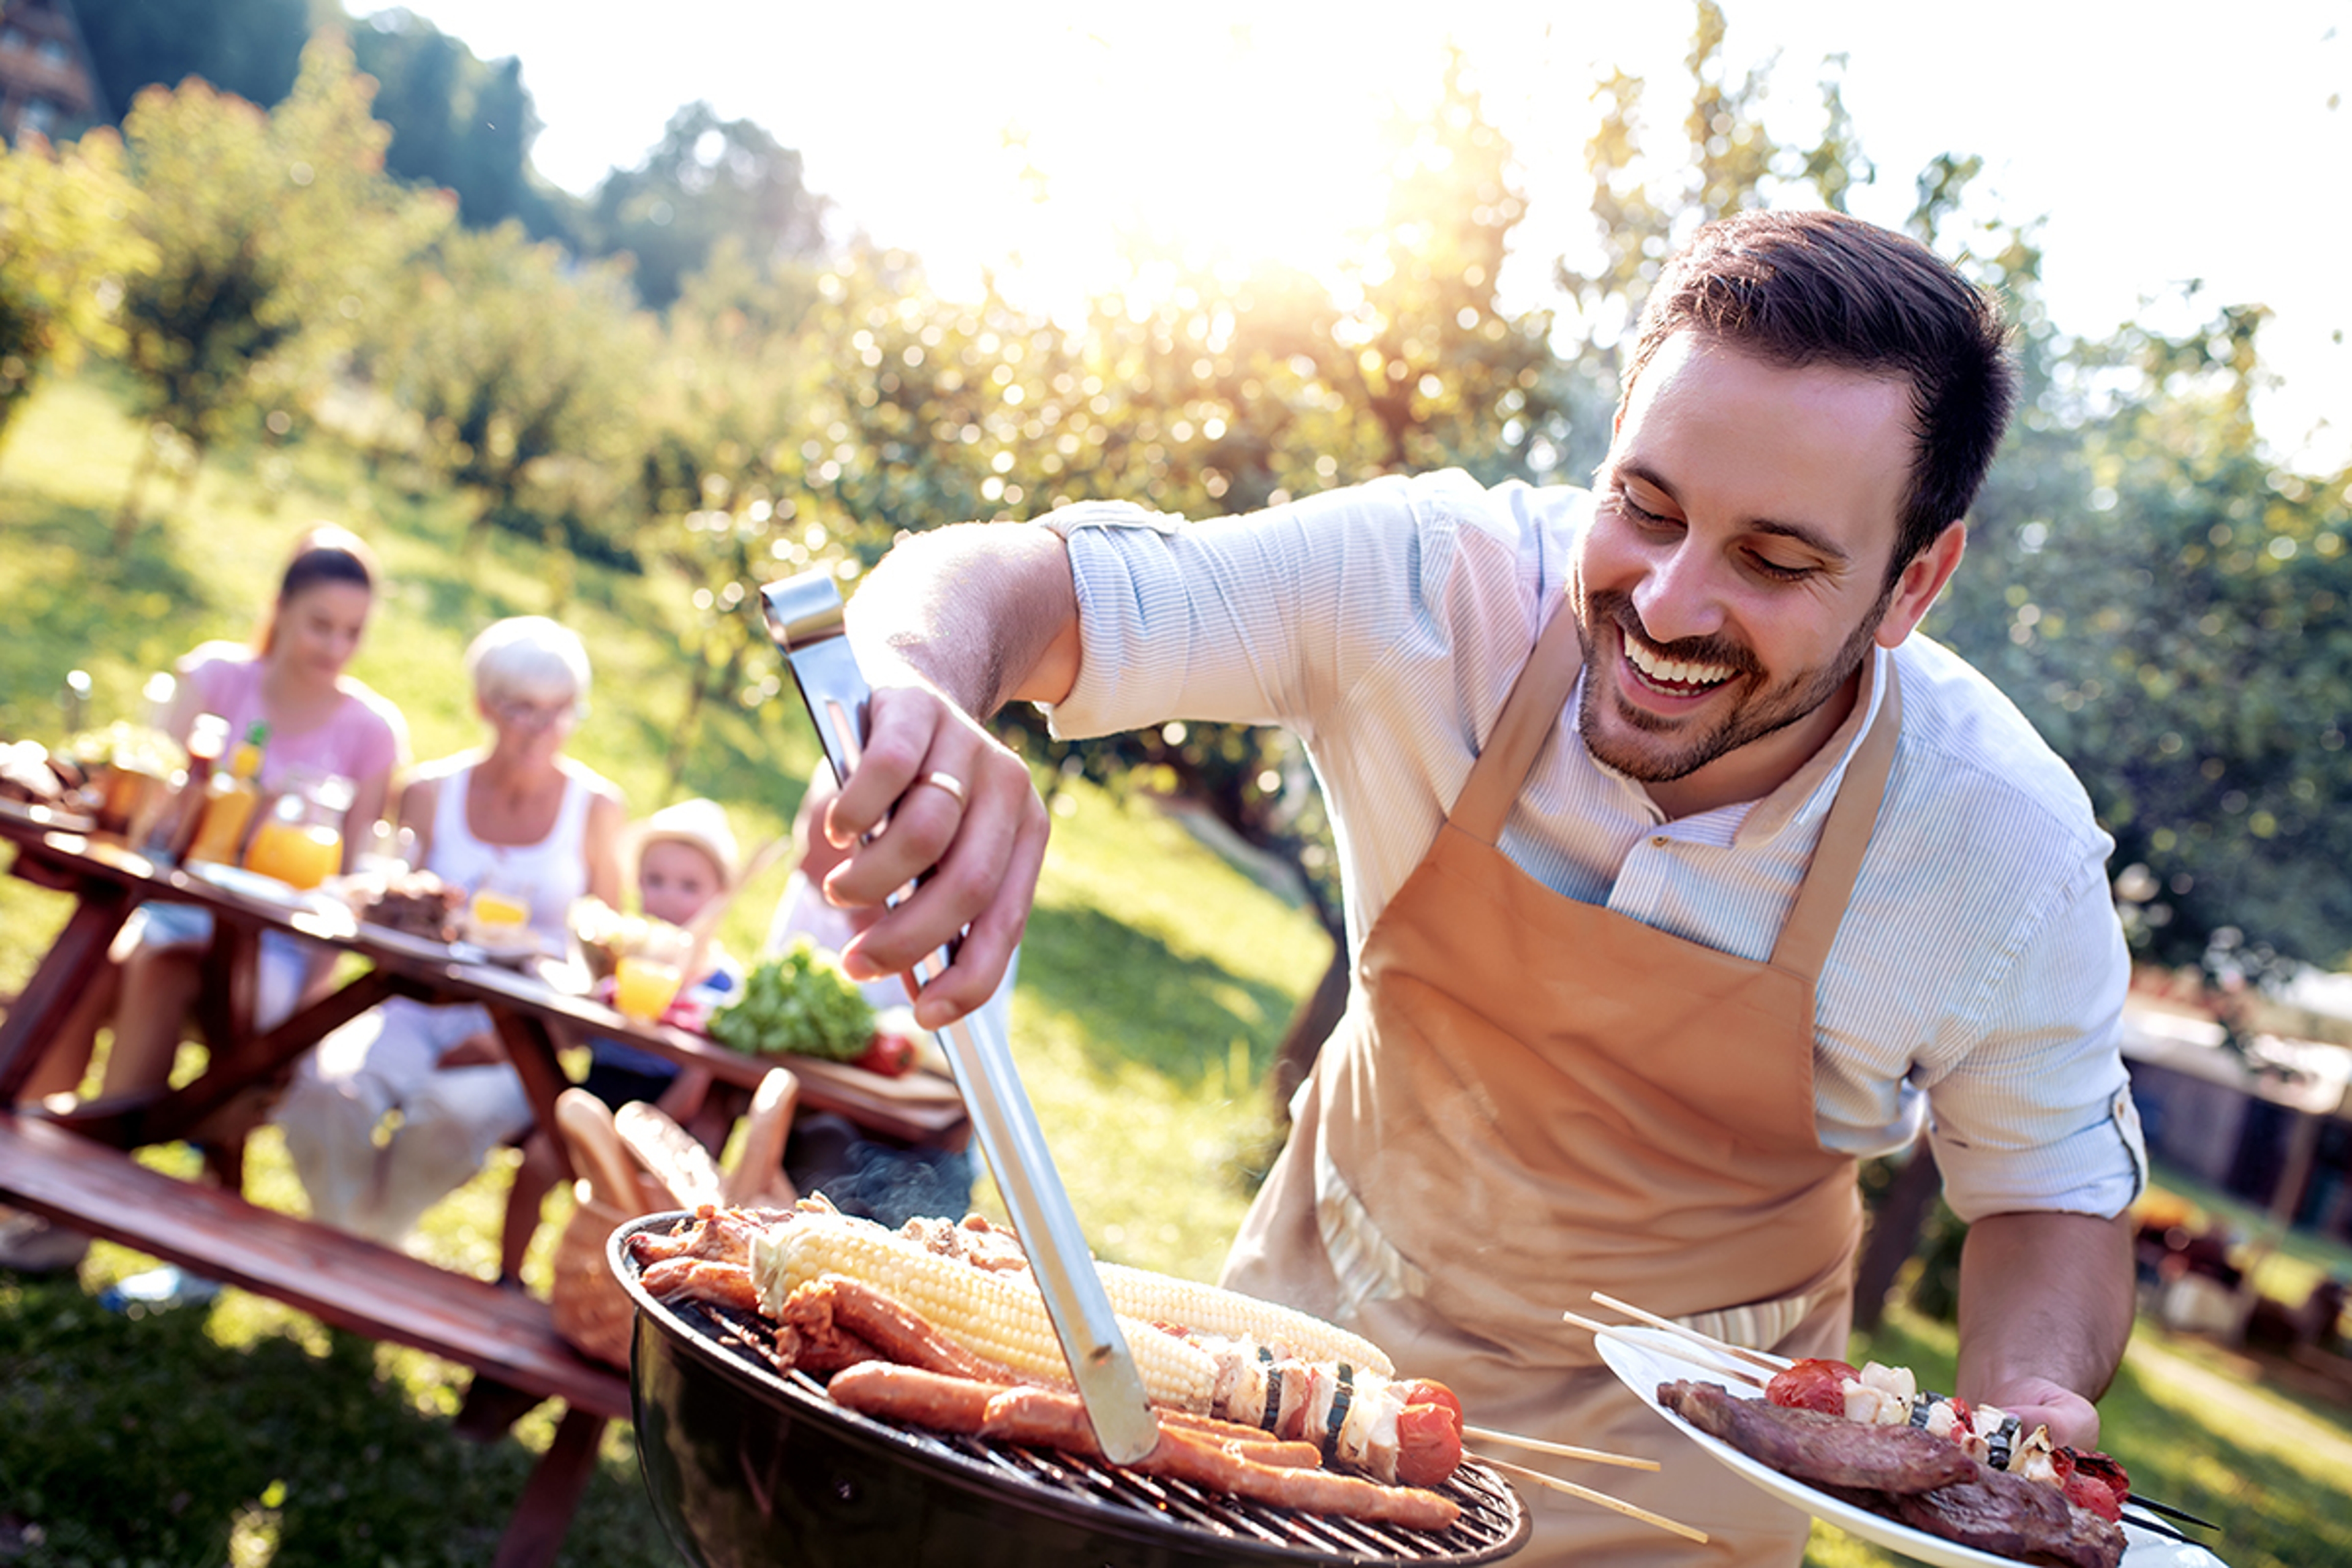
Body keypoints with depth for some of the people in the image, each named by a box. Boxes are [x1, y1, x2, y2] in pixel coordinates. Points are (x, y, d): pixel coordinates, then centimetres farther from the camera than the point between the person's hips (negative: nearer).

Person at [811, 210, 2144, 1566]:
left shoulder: (2011, 853, -25)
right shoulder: (1430, 583, -27)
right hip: (1328, 1311, 1)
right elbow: (1015, 581, -28)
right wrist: (919, 689, -52)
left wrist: (2031, 1403, -28)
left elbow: (2058, 1189, -7)